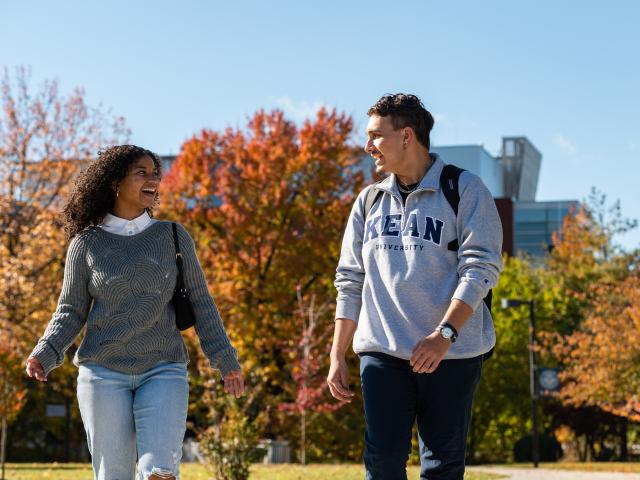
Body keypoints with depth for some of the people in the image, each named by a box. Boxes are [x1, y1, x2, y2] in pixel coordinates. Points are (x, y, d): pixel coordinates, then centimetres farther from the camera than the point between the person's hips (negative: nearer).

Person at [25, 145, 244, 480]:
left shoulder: (173, 237, 5)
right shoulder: (86, 244, 3)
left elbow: (199, 302, 7)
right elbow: (71, 311, 6)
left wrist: (225, 359, 1)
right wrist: (45, 355, -10)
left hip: (163, 372, 0)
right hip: (103, 373, 0)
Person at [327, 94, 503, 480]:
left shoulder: (465, 190, 0)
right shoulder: (370, 200, 15)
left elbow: (481, 268, -9)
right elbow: (351, 282, 15)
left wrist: (445, 333, -21)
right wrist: (337, 357, 10)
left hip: (452, 353, -3)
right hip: (382, 351, 3)